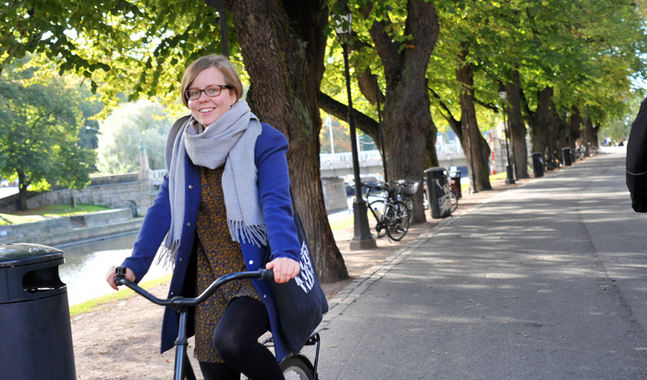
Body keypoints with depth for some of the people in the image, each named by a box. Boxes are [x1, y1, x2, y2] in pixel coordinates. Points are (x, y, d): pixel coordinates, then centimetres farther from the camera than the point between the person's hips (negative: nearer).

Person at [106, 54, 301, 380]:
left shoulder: (263, 140, -7)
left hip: (258, 273, -4)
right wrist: (134, 264, -7)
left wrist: (285, 253, -37)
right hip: (208, 277, 5)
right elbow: (164, 207, 4)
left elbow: (275, 203, -19)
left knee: (230, 339, -29)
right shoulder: (183, 145, 6)